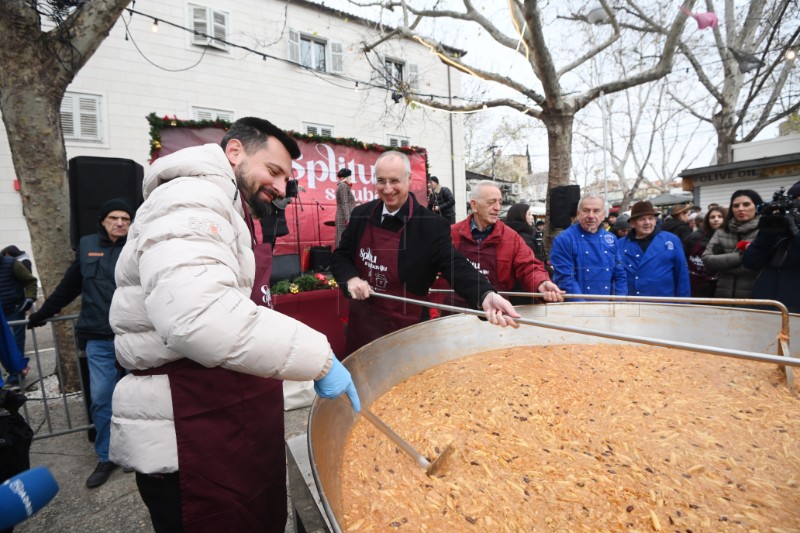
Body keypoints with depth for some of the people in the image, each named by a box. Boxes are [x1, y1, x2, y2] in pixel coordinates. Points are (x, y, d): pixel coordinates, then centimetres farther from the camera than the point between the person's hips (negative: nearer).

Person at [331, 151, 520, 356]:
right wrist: (351, 279, -17)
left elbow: (455, 265, -22)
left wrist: (486, 296, -40)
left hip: (404, 327, -4)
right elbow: (340, 256, 5)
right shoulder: (361, 214, -1)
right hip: (361, 319, 5)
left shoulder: (432, 224, -14)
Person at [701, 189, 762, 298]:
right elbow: (707, 259, -2)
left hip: (755, 297, -3)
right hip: (724, 296, 3)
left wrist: (724, 265, -9)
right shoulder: (722, 232, 9)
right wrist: (740, 256, -11)